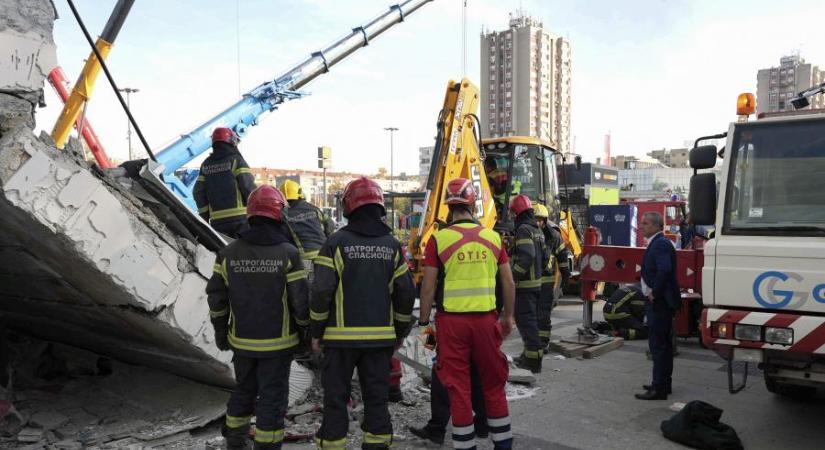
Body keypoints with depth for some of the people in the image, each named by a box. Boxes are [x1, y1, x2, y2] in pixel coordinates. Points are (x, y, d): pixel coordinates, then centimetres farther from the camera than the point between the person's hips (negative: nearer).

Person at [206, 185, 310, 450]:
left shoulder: (229, 253, -3)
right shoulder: (287, 253, -15)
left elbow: (216, 298, 2)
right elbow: (300, 299, -14)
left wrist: (220, 332, 15)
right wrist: (304, 329, 3)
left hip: (242, 340, 5)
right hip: (277, 342, -4)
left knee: (244, 390, 22)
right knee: (272, 396, 7)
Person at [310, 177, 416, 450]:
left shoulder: (336, 243, -7)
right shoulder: (392, 245, 3)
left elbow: (322, 292, -11)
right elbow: (405, 293, 3)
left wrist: (316, 332, 0)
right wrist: (401, 332, 14)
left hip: (341, 336, -3)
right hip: (380, 337, 3)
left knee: (336, 397, 7)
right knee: (377, 396, 12)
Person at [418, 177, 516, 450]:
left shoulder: (439, 239, -7)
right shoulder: (493, 237, 2)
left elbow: (428, 286, -6)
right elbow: (508, 282, 6)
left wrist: (424, 321, 5)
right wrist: (508, 316, 18)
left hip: (452, 320, -2)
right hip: (486, 319, 3)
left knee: (459, 387, 8)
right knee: (494, 384, 16)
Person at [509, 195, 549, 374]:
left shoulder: (523, 229, -15)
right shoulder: (537, 230, 15)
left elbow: (526, 257, -26)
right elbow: (545, 257, 17)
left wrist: (514, 276, -22)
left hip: (525, 284, -10)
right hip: (536, 283, 10)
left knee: (525, 320, -5)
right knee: (531, 319, 17)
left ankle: (533, 360, -4)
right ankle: (529, 355, 27)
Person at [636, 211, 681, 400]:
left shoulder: (661, 244, -17)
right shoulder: (656, 243, 15)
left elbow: (665, 270, -31)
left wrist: (654, 292, -21)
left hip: (660, 302, -11)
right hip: (659, 302, 11)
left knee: (658, 344, -7)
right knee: (663, 343, 17)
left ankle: (659, 388, -3)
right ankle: (664, 383, 28)